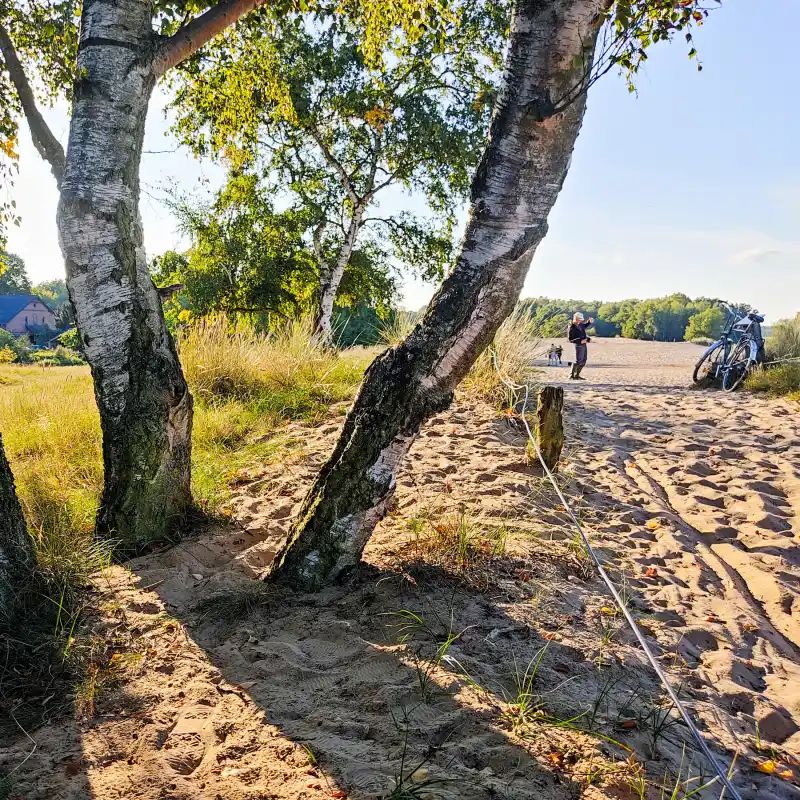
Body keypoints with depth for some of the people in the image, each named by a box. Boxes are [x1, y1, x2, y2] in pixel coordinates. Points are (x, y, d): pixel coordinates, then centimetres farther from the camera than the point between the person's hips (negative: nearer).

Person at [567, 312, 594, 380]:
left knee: (583, 361, 9)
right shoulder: (571, 328, -17)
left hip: (584, 345, 9)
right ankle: (571, 375, -6)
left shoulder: (580, 324, 7)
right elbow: (570, 340, -18)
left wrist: (590, 321, 8)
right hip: (579, 346, -9)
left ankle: (577, 376, 14)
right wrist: (580, 341, -26)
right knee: (578, 361, -14)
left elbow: (585, 325, 30)